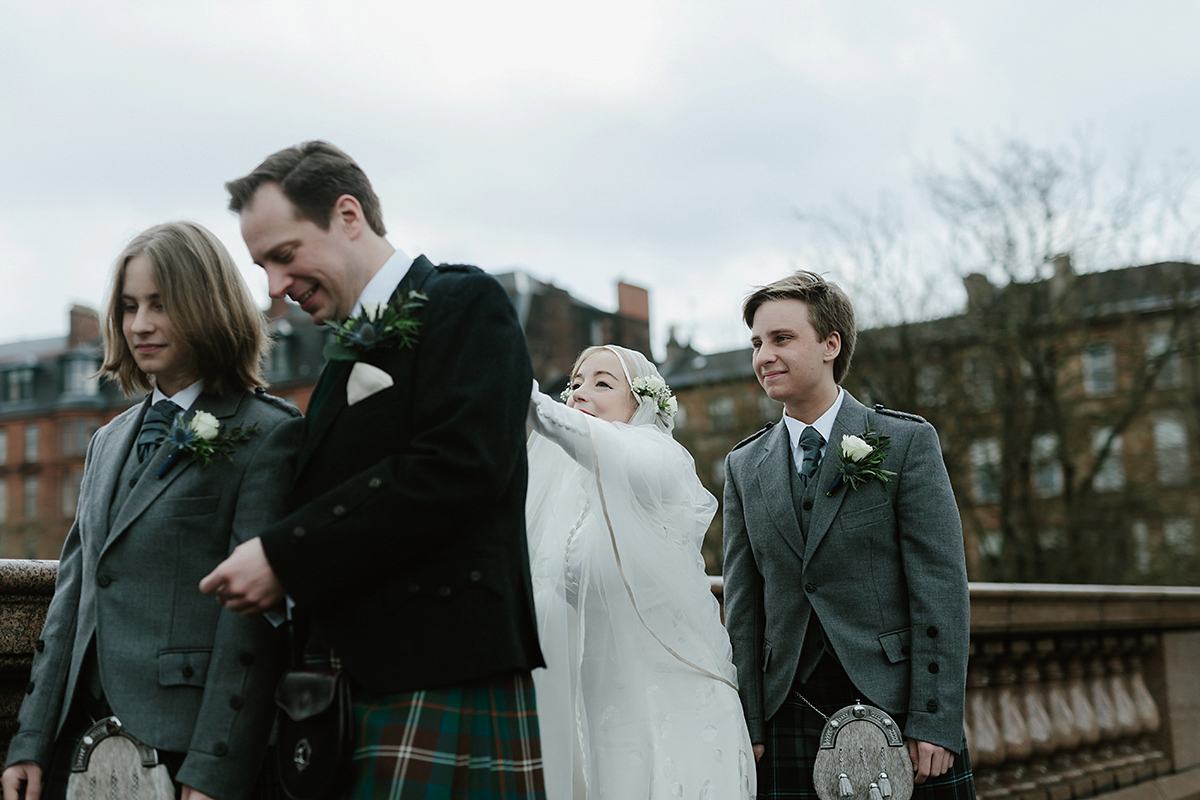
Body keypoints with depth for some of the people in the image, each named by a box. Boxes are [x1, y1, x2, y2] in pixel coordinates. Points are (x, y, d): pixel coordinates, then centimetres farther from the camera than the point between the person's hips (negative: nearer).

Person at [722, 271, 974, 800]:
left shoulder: (907, 442, 0)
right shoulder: (744, 466, 10)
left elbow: (942, 587, -6)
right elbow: (743, 604, 8)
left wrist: (935, 721, -12)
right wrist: (749, 728, 1)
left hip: (897, 706, -2)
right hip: (792, 720, 3)